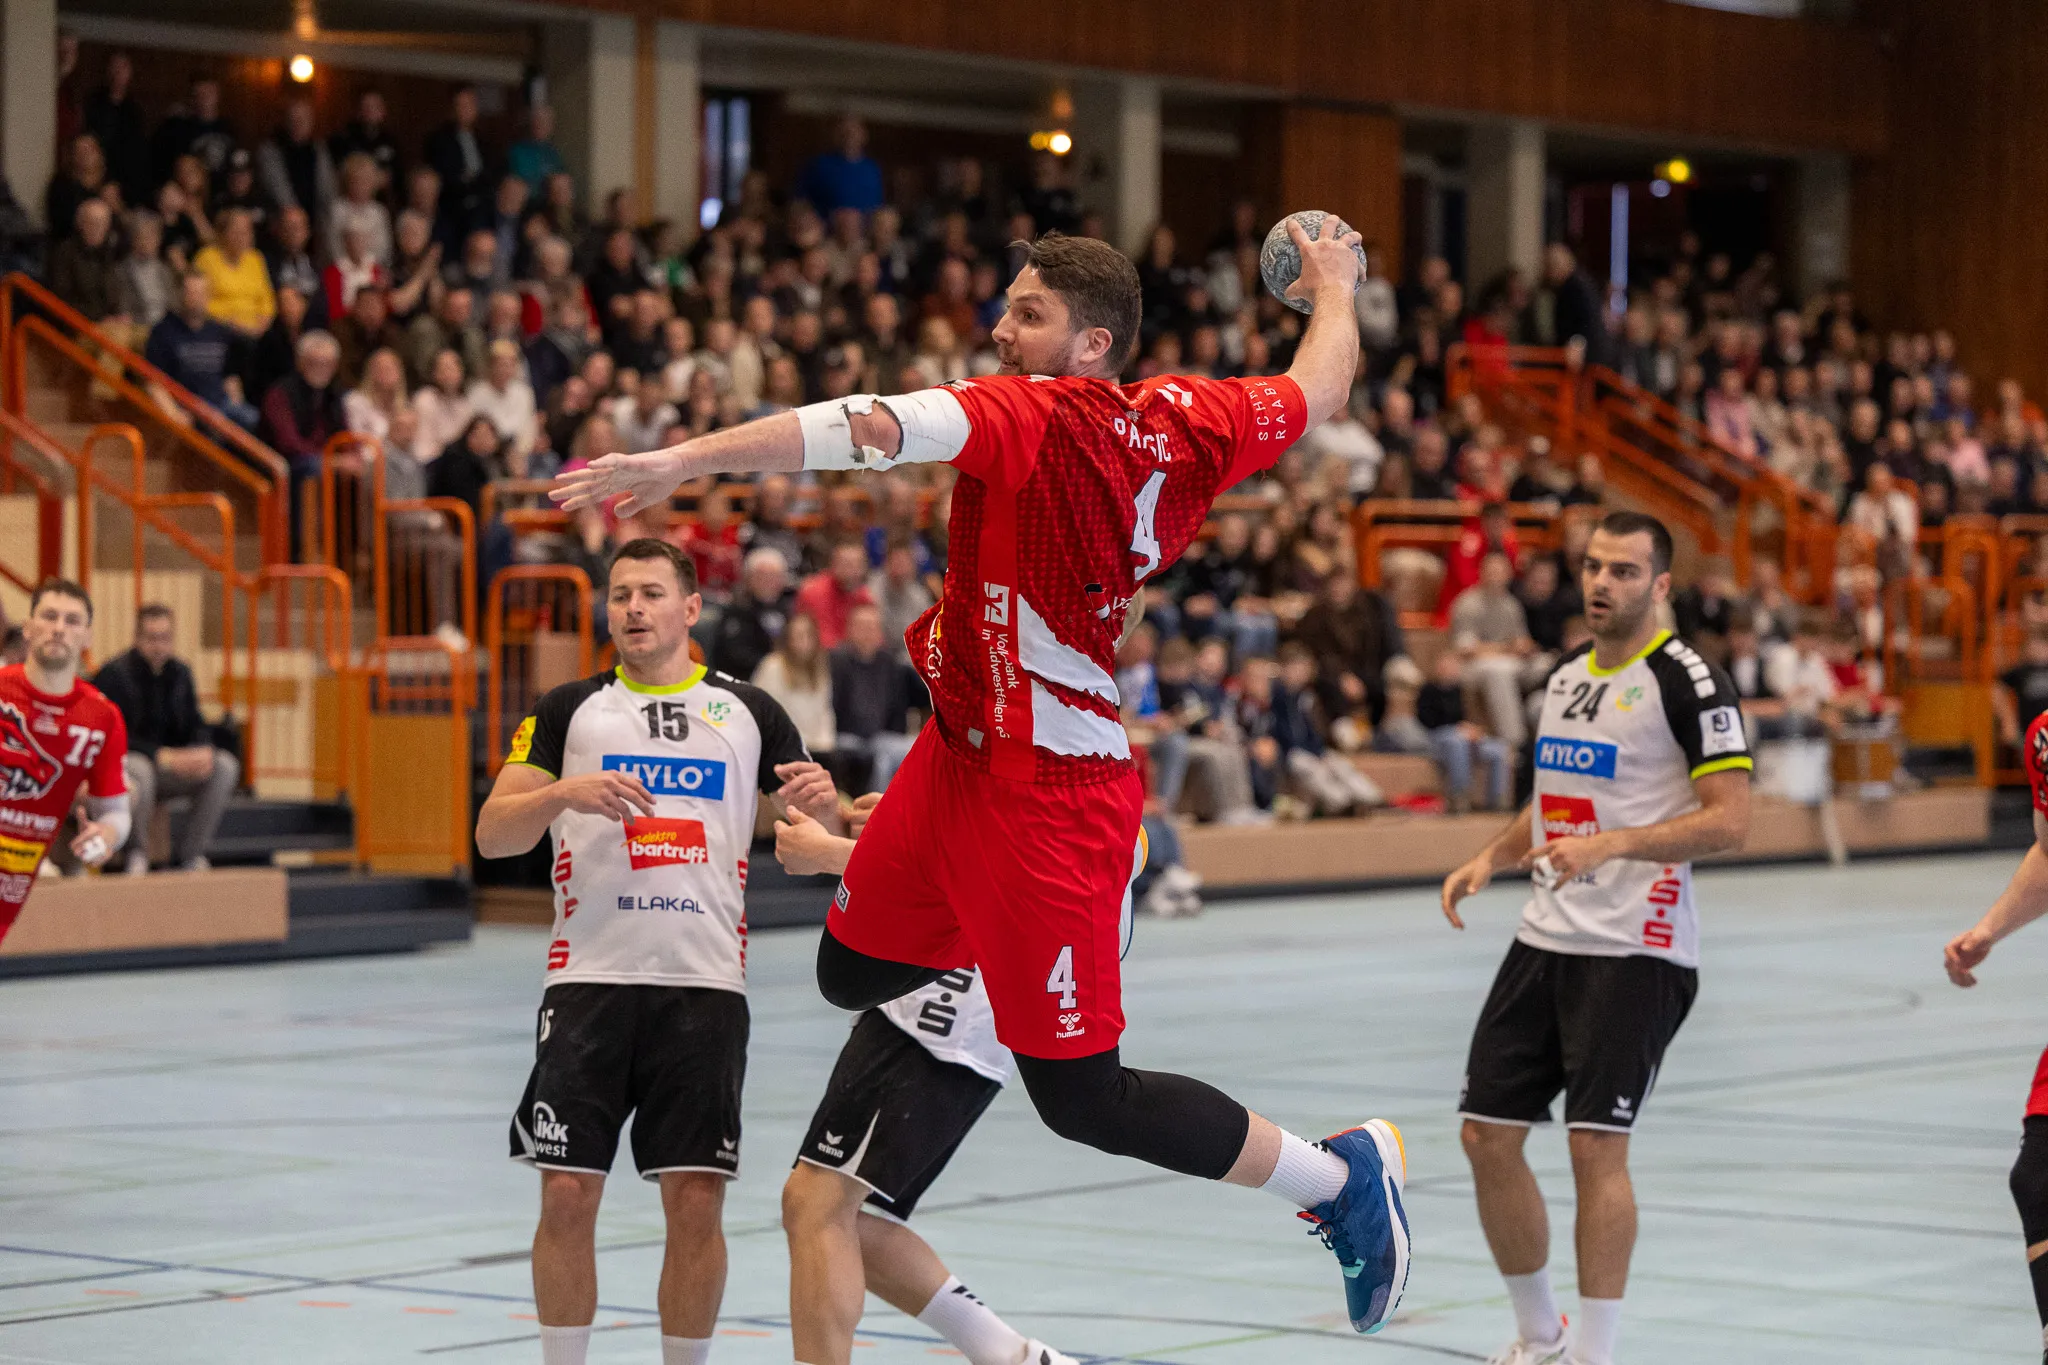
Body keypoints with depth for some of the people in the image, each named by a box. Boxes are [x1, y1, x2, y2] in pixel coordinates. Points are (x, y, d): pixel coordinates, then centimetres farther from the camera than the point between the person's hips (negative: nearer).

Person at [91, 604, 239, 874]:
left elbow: (196, 726, 9)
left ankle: (190, 852, -12)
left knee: (225, 766, -16)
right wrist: (163, 757, -27)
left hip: (171, 762, 6)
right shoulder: (114, 674, -11)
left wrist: (204, 750, -16)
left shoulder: (179, 672, 8)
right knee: (140, 769, -41)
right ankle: (137, 853, -20)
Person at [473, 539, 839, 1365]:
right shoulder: (570, 709, 11)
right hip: (590, 978, 0)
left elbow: (831, 842, 12)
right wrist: (564, 792, -16)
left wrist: (823, 804, -11)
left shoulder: (747, 712, 12)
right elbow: (492, 835, 3)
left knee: (696, 1202, -4)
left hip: (706, 985, 0)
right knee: (568, 1196, -4)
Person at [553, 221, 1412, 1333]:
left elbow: (867, 429, -31)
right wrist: (1334, 290, 38)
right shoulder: (1185, 419, 1)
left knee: (1080, 1098, -1)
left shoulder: (1037, 414, -20)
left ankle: (1346, 1177, 8)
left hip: (1041, 796, -9)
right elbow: (1317, 390, 17)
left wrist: (681, 461, -33)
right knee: (853, 972, 19)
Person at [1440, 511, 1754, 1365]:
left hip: (1635, 950, -8)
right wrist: (1488, 860, 10)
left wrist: (1613, 845, -25)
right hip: (1545, 940, 8)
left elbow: (1728, 820, -15)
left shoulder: (1689, 684, -9)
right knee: (1488, 1134, 5)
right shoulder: (1563, 678, 15)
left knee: (1596, 1145, -10)